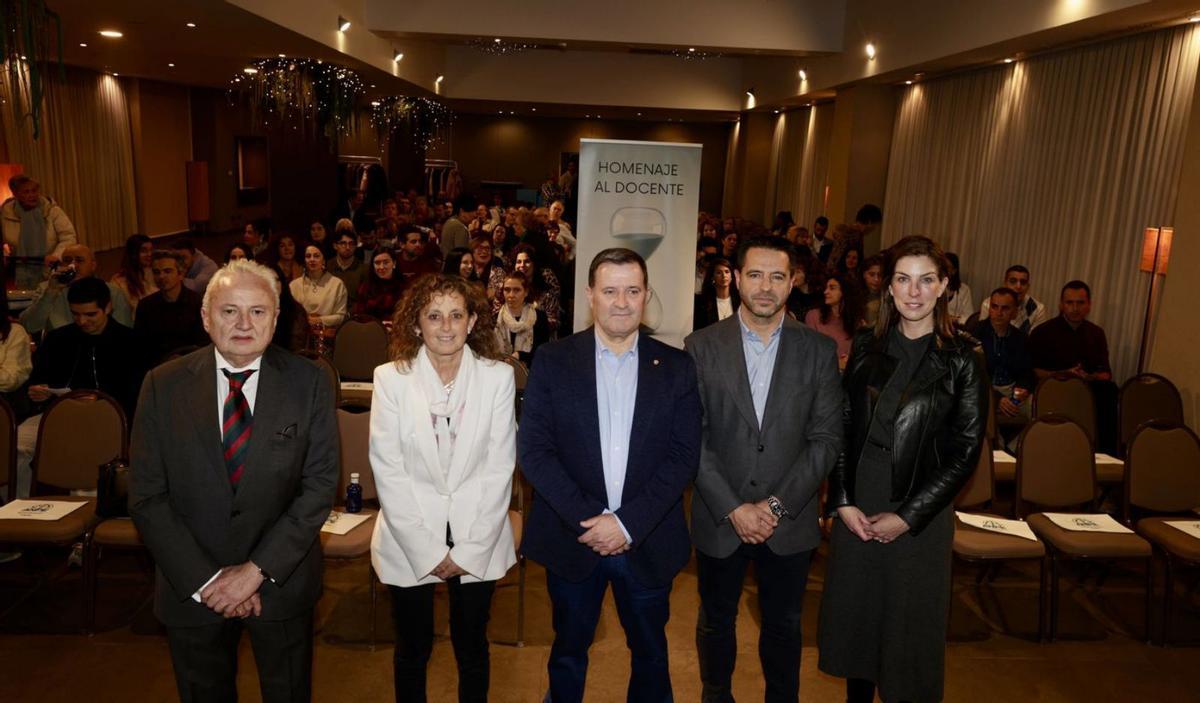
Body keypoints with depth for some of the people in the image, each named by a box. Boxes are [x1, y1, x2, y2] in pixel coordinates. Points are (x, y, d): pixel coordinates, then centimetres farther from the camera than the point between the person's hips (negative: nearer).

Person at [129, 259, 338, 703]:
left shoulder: (309, 383, -9)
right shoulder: (164, 386, -6)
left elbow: (321, 484, -11)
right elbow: (146, 496, -7)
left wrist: (257, 569, -17)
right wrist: (204, 579, -13)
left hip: (282, 580, 0)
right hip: (189, 588, 1)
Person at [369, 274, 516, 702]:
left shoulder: (498, 377, -6)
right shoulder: (390, 378, -7)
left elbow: (500, 469, -4)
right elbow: (389, 472, -8)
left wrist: (470, 550, -8)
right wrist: (428, 551, -10)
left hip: (478, 543, 1)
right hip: (410, 544, 0)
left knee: (472, 647, 16)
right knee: (412, 649, 16)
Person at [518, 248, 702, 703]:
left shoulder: (676, 368, -1)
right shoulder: (553, 361, -4)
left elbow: (684, 456, -6)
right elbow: (533, 449, -8)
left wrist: (629, 522, -15)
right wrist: (586, 519, -17)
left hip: (649, 542, 1)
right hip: (572, 538, 0)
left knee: (650, 653, 19)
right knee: (568, 651, 19)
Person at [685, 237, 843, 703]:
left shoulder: (819, 350, -2)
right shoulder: (701, 346, -6)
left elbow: (826, 438, -5)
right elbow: (693, 438, -8)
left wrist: (778, 505, -13)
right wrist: (733, 508, -14)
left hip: (790, 523, 1)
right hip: (718, 519, 0)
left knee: (783, 626, 17)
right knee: (716, 621, 19)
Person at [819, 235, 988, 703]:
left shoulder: (960, 361, -7)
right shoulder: (866, 346, 2)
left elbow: (966, 451, -7)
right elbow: (842, 426, 2)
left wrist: (908, 516, -9)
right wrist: (843, 501, -6)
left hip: (919, 511, -3)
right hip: (857, 505, 3)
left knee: (908, 626, 10)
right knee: (854, 613, 15)